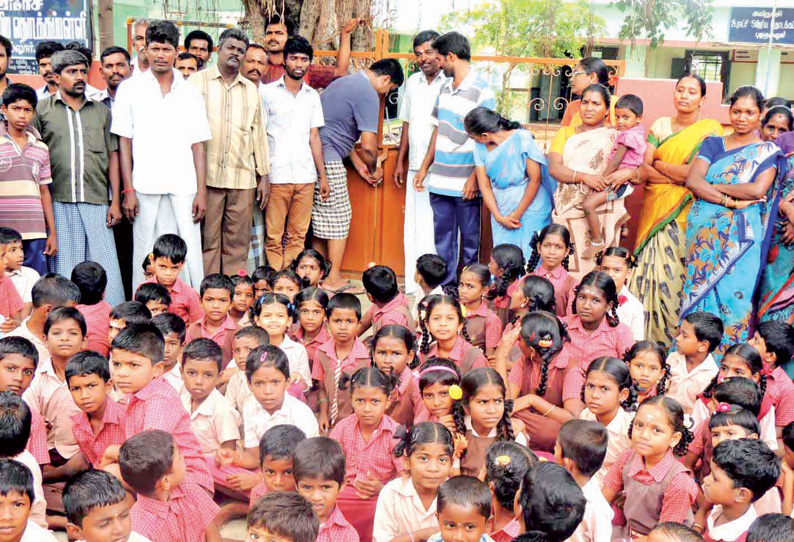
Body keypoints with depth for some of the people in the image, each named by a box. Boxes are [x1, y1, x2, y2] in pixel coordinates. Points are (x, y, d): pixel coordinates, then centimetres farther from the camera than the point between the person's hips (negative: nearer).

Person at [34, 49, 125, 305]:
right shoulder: (41, 111, 9)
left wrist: (116, 201, 4)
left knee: (106, 271, -1)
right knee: (63, 269, 2)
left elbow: (113, 156, 12)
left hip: (97, 202, 1)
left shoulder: (101, 112, 15)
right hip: (58, 203, -1)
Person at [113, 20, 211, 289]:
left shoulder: (191, 92, 11)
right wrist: (128, 189, -3)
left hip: (184, 188, 1)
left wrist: (201, 191, 1)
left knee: (190, 255, -2)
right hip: (145, 188, -1)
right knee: (145, 255, 1)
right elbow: (124, 142, 5)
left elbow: (198, 145, 9)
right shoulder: (130, 89, 8)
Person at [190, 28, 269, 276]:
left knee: (238, 242, 4)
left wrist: (263, 175, 14)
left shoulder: (251, 90, 18)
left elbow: (258, 132, 19)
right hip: (207, 175, -3)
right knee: (207, 239, -2)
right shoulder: (198, 81, 7)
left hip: (243, 177, 3)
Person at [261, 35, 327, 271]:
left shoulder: (312, 96, 14)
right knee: (274, 236, -3)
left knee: (298, 235, 5)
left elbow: (314, 137, 15)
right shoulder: (267, 92, 3)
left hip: (306, 177, 3)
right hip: (277, 176, -3)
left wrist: (323, 176, 11)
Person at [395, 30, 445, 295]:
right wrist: (400, 161, 19)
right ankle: (413, 286, 17)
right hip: (416, 165, 6)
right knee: (413, 228, 9)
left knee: (436, 229, -4)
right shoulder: (413, 82, 14)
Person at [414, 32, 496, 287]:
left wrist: (474, 178, -17)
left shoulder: (482, 92, -9)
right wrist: (424, 167, 15)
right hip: (440, 180, 7)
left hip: (466, 183, -6)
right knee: (442, 240, 12)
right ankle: (444, 288, 22)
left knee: (470, 240, 5)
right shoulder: (445, 88, 12)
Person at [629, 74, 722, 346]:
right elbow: (643, 168, 3)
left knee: (674, 272, -8)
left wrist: (659, 165, -3)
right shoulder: (660, 125, 12)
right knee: (651, 269, -2)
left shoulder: (710, 130, 1)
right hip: (655, 209, 3)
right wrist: (680, 176, -10)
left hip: (686, 214, -3)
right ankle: (646, 341, 5)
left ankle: (673, 341, 2)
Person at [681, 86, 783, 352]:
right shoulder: (713, 144, 12)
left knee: (733, 297, -4)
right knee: (696, 294, 2)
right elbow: (692, 180, -4)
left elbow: (758, 190, -12)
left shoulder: (768, 152, 4)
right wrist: (730, 201, -14)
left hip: (740, 237, -3)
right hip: (703, 234, 3)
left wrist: (713, 186, -6)